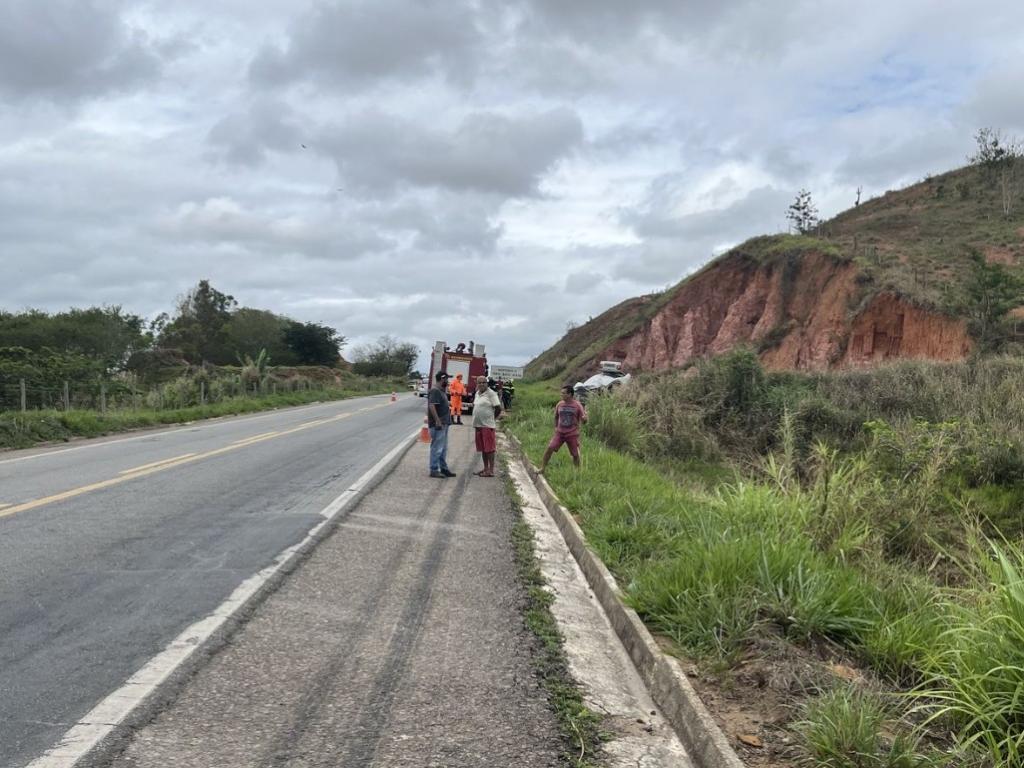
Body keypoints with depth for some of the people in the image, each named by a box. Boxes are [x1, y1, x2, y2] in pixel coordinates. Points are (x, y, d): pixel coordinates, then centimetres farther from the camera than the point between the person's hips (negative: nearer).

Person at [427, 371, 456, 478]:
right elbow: (431, 406, -24)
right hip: (438, 425, -10)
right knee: (437, 448, -5)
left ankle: (444, 468, 23)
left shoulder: (441, 391, 16)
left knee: (443, 448, 15)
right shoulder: (435, 391, -16)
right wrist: (438, 421, -26)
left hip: (444, 424, 10)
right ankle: (434, 470, 0)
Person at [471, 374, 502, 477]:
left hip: (487, 425, -8)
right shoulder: (477, 393, 15)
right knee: (482, 448, 13)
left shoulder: (491, 393, -10)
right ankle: (486, 468, 22)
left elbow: (498, 408, -12)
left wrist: (491, 418, -2)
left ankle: (491, 470, -2)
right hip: (478, 425, 8)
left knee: (489, 448, -5)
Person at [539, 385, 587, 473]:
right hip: (559, 433, 2)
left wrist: (584, 418, -28)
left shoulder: (577, 405, -7)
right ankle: (542, 469, -2)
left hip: (572, 434, -2)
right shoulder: (559, 404, 2)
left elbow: (583, 422, -6)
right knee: (550, 448, -11)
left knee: (575, 455, 4)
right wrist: (555, 427, 11)